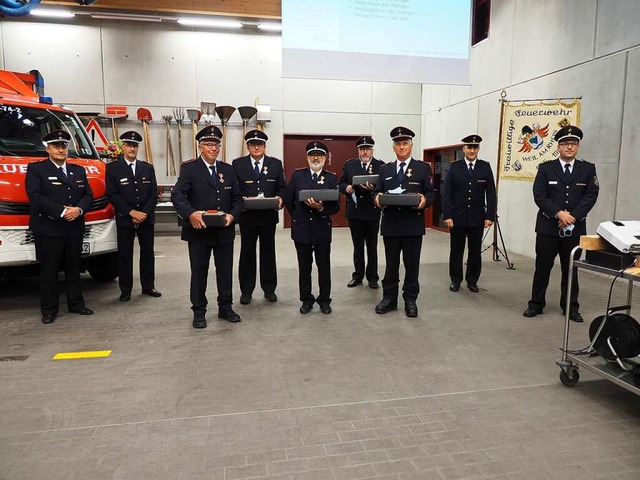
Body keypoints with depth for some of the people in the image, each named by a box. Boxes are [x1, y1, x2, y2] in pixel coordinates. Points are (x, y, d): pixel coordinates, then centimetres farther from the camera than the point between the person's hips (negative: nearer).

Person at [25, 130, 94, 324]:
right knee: (49, 271, 2)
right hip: (48, 230, -5)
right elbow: (35, 197, -12)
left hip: (75, 230, 5)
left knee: (74, 269, 13)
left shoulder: (79, 170, 16)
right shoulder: (35, 169, 1)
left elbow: (88, 195, 9)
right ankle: (49, 310, 10)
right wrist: (62, 212, -18)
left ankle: (76, 304, 22)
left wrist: (79, 209, -11)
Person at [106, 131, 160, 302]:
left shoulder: (148, 168, 9)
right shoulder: (113, 168, 1)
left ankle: (148, 286, 20)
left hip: (146, 218, 3)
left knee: (147, 252, 8)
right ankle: (125, 290, 11)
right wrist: (131, 212, -15)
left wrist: (144, 213, -9)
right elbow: (112, 195, -6)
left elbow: (154, 194, 5)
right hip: (124, 219, -2)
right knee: (125, 255, 2)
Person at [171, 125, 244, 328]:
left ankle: (225, 307, 26)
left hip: (225, 231, 4)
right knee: (199, 272, 7)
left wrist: (232, 215, -10)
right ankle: (199, 312, 19)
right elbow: (177, 194, -16)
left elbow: (237, 198, 10)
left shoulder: (228, 169, 10)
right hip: (199, 231, -4)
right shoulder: (189, 168, -4)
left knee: (225, 270, 12)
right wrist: (191, 213, -33)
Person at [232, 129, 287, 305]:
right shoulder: (238, 164, 2)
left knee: (268, 252, 10)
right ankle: (246, 290, 17)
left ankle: (269, 289, 21)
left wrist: (280, 197, -15)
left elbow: (282, 187, 5)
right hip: (247, 216, -1)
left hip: (269, 215, 1)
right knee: (247, 252, 6)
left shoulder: (275, 164, 6)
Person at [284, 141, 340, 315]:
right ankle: (306, 300, 24)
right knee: (304, 266, 10)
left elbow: (335, 207, -7)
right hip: (301, 229, 1)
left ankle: (324, 300, 21)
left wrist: (321, 208, -25)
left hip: (322, 229, -1)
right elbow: (288, 199, 11)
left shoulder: (332, 178, -1)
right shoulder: (297, 175, 2)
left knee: (324, 266, 7)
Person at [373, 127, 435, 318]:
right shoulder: (385, 169, 12)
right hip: (390, 224, 2)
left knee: (412, 264, 6)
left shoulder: (423, 168, 4)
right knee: (391, 264, 9)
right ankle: (389, 298, 20)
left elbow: (431, 194, 1)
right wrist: (378, 198, -15)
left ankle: (410, 300, 18)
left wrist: (425, 200, -22)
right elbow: (378, 192, 8)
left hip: (413, 225, -2)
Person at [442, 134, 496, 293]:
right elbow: (446, 193, -3)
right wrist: (447, 216, -10)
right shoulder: (454, 167, 1)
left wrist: (490, 216, -5)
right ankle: (455, 280, 19)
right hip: (457, 217, -1)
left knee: (475, 251, 8)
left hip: (477, 218, 1)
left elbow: (491, 194, 2)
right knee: (456, 250, 7)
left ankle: (472, 281, 21)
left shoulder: (485, 167, 3)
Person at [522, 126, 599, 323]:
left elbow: (591, 195, -2)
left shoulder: (588, 169, 6)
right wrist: (558, 213, -17)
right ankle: (536, 304, 17)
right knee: (542, 268, 5)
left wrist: (573, 217, -15)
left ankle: (571, 307, 22)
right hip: (547, 227, -1)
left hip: (575, 229, 1)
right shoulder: (546, 168, 2)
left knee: (571, 270, 10)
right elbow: (539, 195, -6)